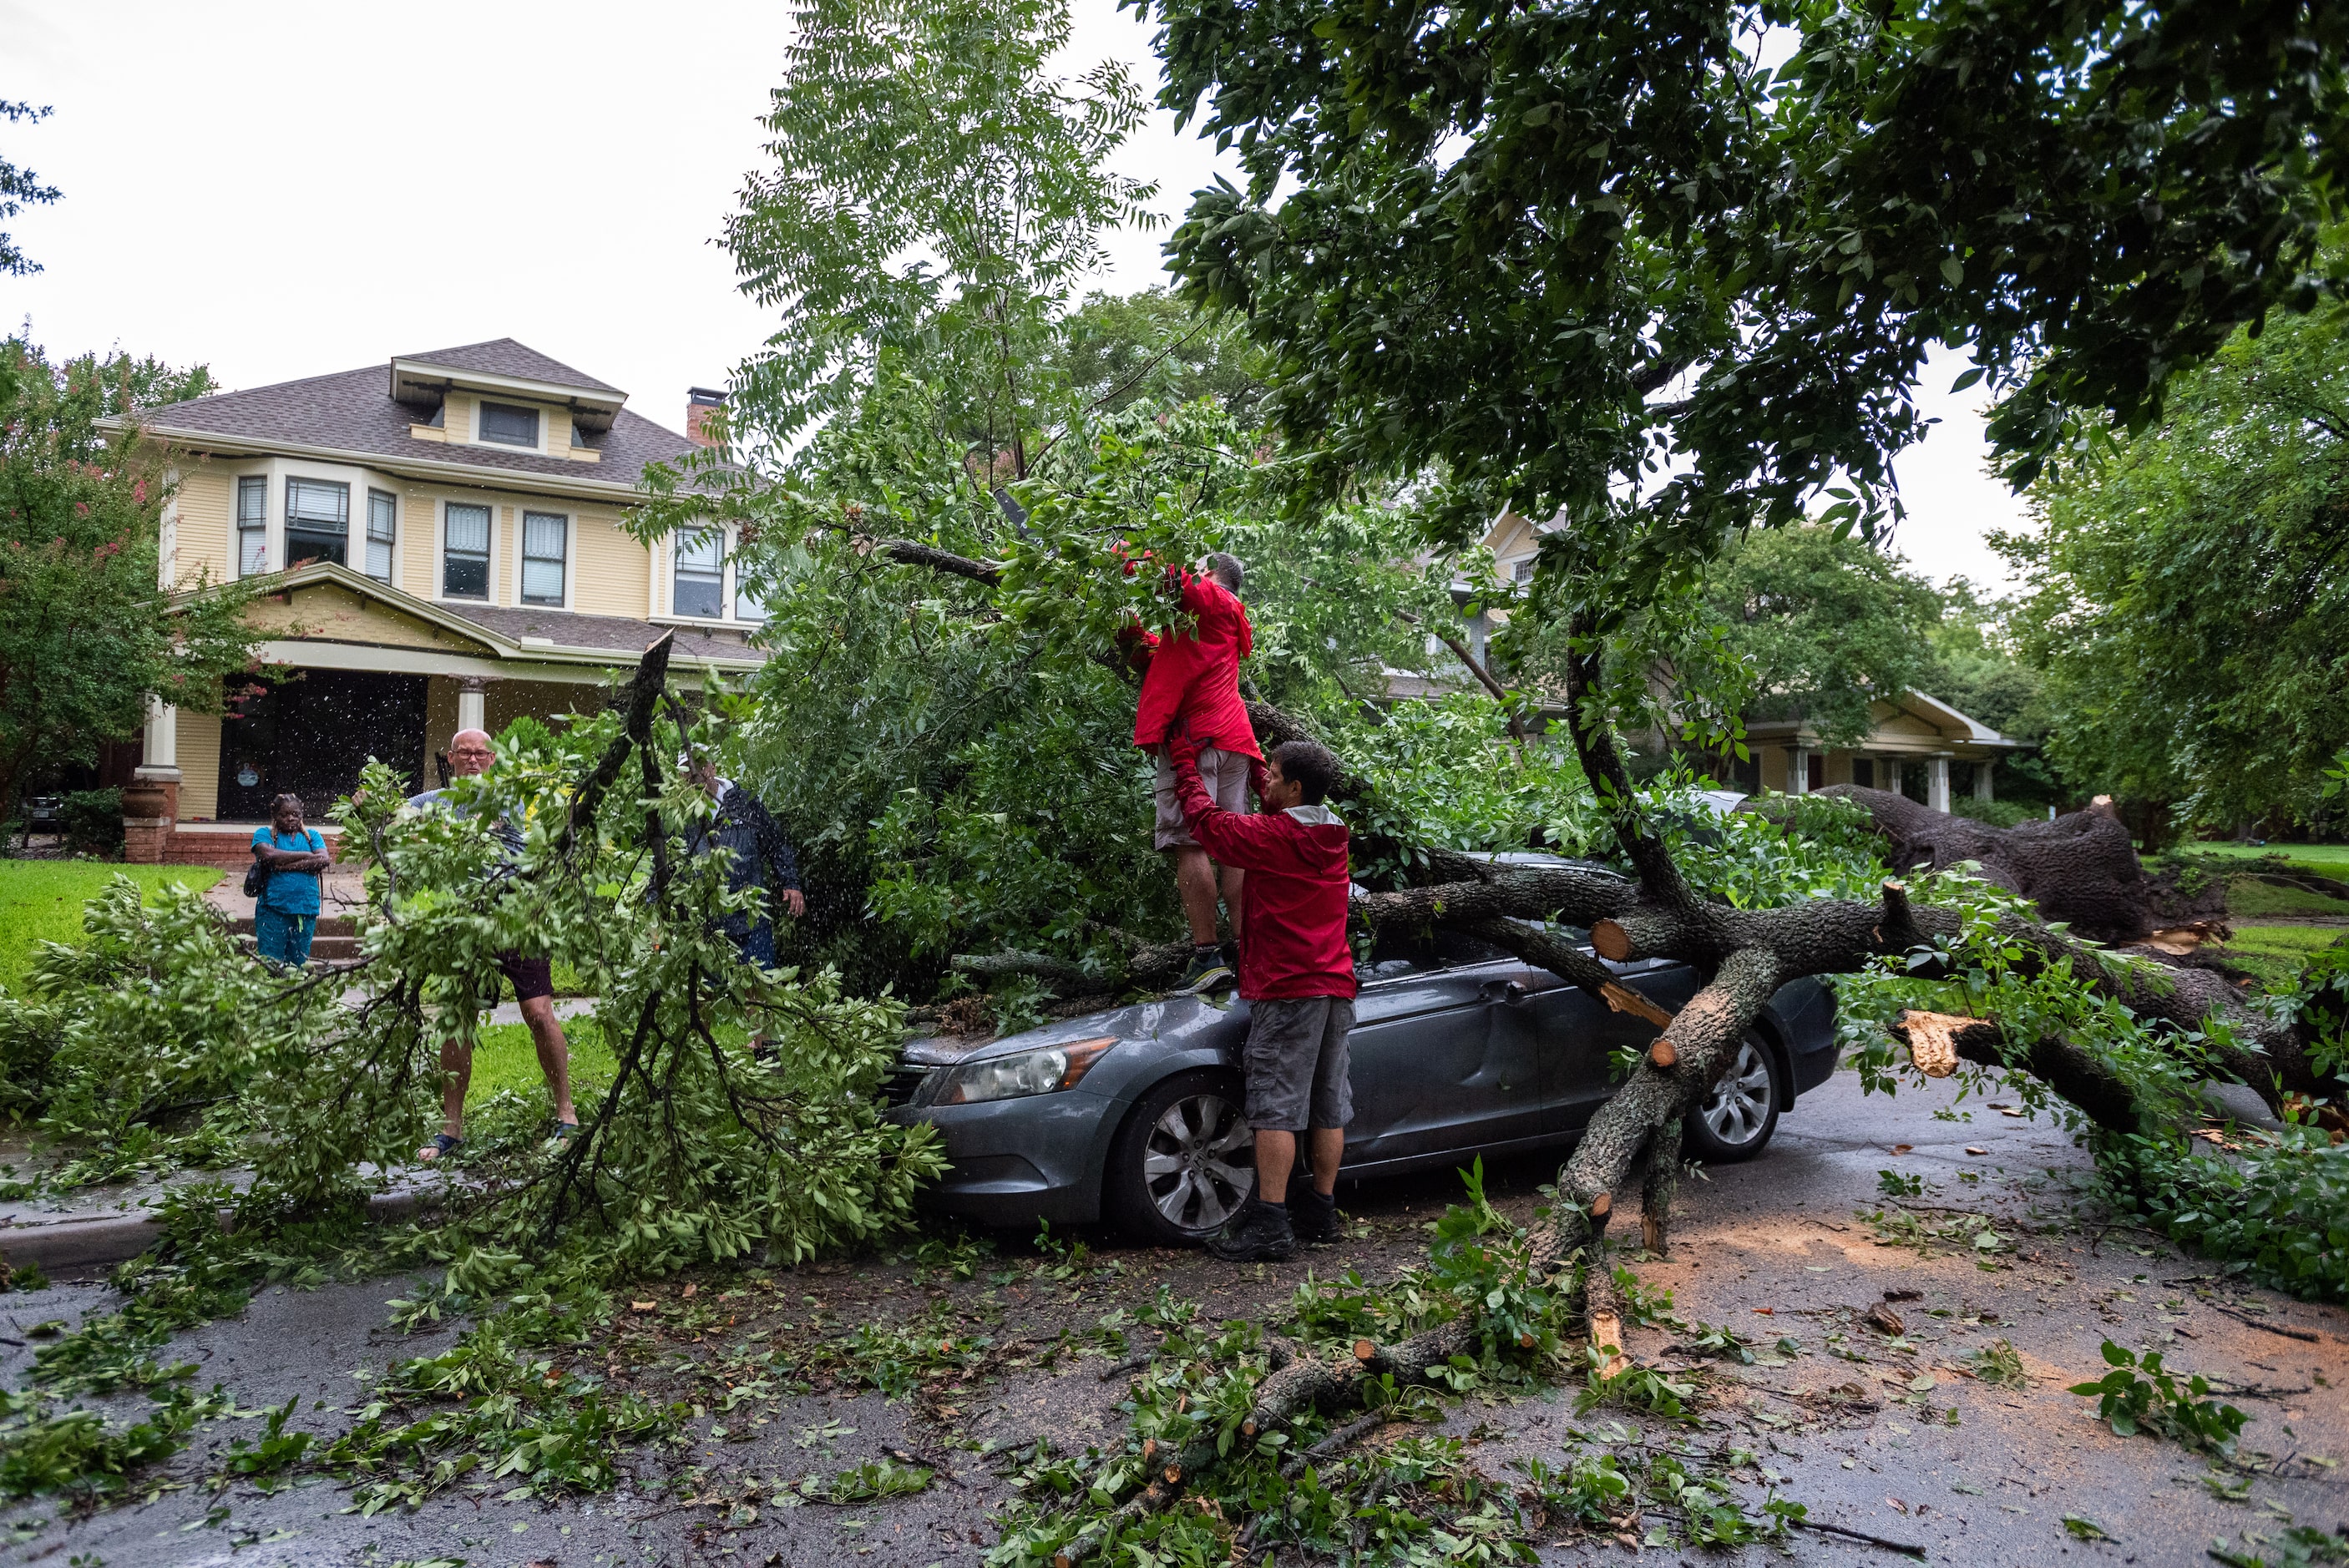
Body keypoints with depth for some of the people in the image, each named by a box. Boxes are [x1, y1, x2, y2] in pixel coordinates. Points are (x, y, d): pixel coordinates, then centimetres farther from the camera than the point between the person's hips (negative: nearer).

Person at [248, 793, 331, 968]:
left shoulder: (311, 835, 13)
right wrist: (307, 855, -7)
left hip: (306, 909, 2)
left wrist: (286, 865, -12)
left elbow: (324, 860, -4)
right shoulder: (264, 834, 8)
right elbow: (269, 856, -13)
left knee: (298, 963, 8)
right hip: (273, 909, -2)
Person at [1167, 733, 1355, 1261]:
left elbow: (1205, 818, 1)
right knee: (1328, 1107, 10)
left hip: (1286, 990, -8)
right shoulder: (1333, 833, 10)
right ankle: (1321, 1211, 18)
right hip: (1335, 987, 8)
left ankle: (1270, 1224, -8)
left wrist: (1185, 763, 15)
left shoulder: (1272, 836, -11)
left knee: (1276, 1107, -7)